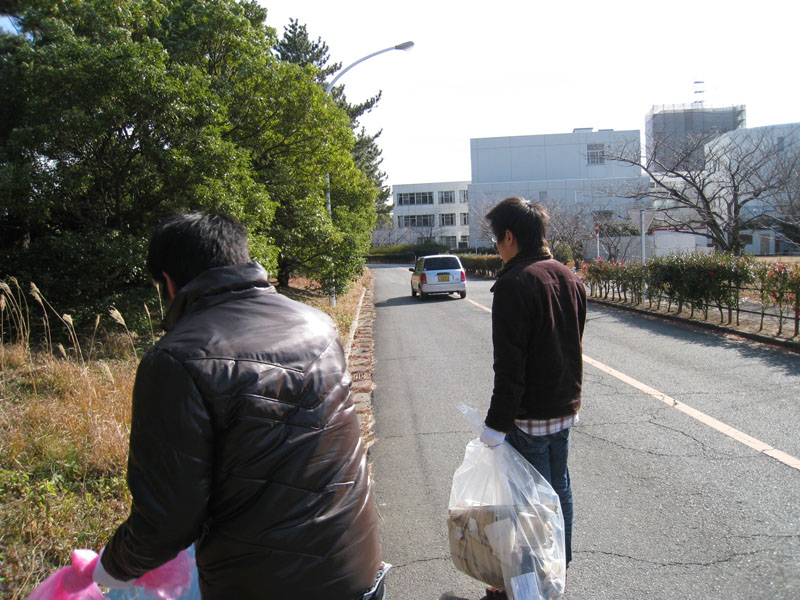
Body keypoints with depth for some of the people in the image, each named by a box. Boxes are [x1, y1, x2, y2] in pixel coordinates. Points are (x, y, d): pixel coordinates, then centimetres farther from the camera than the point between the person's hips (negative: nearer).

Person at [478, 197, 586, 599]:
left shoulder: (514, 283, -20)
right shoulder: (570, 278, 6)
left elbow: (510, 365, -23)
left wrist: (497, 422, -18)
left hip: (530, 415, -8)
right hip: (566, 407, 8)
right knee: (559, 489, 21)